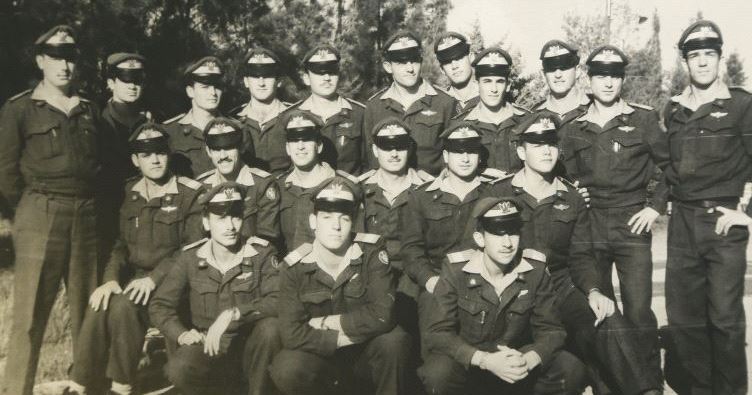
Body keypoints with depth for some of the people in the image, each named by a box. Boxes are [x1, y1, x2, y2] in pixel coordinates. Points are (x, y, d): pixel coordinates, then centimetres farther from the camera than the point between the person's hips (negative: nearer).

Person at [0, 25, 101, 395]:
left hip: (87, 216, 4)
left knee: (87, 308, 8)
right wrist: (34, 208, 2)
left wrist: (87, 203, 10)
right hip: (39, 216, -4)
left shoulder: (89, 110, 13)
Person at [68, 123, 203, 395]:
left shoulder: (190, 193, -5)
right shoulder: (131, 194, 12)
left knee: (124, 306, -30)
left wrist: (154, 278, -21)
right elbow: (122, 245, 11)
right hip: (134, 274, 5)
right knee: (99, 306, -24)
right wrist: (111, 278, -8)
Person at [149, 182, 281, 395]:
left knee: (271, 326, -33)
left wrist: (233, 314, -29)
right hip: (208, 347, 1)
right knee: (178, 369, -30)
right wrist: (182, 334, -14)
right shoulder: (190, 257, 0)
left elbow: (278, 301, -18)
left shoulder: (261, 253, -6)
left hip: (250, 348, -1)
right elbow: (160, 305, 4)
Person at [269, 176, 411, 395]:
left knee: (394, 339, -31)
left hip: (367, 357, -1)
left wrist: (325, 323, -17)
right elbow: (292, 334, -18)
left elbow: (382, 315, -22)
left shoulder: (372, 252, -11)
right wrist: (349, 335, -21)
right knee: (286, 370, -29)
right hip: (321, 358, 1)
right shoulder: (294, 267, -10)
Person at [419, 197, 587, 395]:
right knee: (437, 374, -33)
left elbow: (550, 329, -5)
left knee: (572, 371, -20)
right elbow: (439, 332, -17)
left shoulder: (535, 269, -9)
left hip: (518, 361, 2)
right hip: (468, 362, -2)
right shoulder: (456, 269, -16)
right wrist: (484, 360, -32)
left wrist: (529, 359, -28)